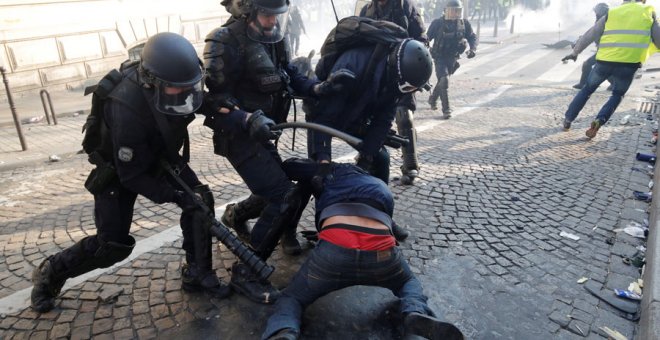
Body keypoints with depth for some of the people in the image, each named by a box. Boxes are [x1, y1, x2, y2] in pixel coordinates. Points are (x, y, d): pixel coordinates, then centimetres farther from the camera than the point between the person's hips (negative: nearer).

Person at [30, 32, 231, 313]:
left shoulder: (172, 76, -24)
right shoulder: (127, 110, -41)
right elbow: (132, 176, -30)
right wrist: (174, 196, -31)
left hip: (159, 154, 6)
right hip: (118, 169, -6)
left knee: (201, 198, -12)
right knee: (114, 244, -6)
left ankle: (197, 274, 3)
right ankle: (50, 273, 23)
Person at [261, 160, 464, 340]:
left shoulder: (336, 172, 31)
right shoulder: (383, 189, 39)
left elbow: (289, 166, 33)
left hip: (334, 249, -2)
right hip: (381, 252, 2)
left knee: (291, 299, 22)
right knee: (409, 283, 36)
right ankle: (415, 313, 0)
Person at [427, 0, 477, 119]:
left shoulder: (464, 24, -2)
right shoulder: (438, 23, -12)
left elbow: (472, 37, 7)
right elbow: (427, 38, -7)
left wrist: (473, 49, -11)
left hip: (453, 58, 5)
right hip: (440, 57, -5)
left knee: (443, 80, 18)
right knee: (444, 80, -17)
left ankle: (432, 99, 44)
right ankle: (446, 109, -12)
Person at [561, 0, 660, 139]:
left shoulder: (612, 13, 16)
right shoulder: (648, 13, 12)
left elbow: (589, 35, 16)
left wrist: (575, 52, 25)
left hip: (604, 61, 1)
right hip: (629, 64, -1)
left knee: (588, 89, 23)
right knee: (617, 95, 21)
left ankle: (568, 119, 21)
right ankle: (599, 120, -3)